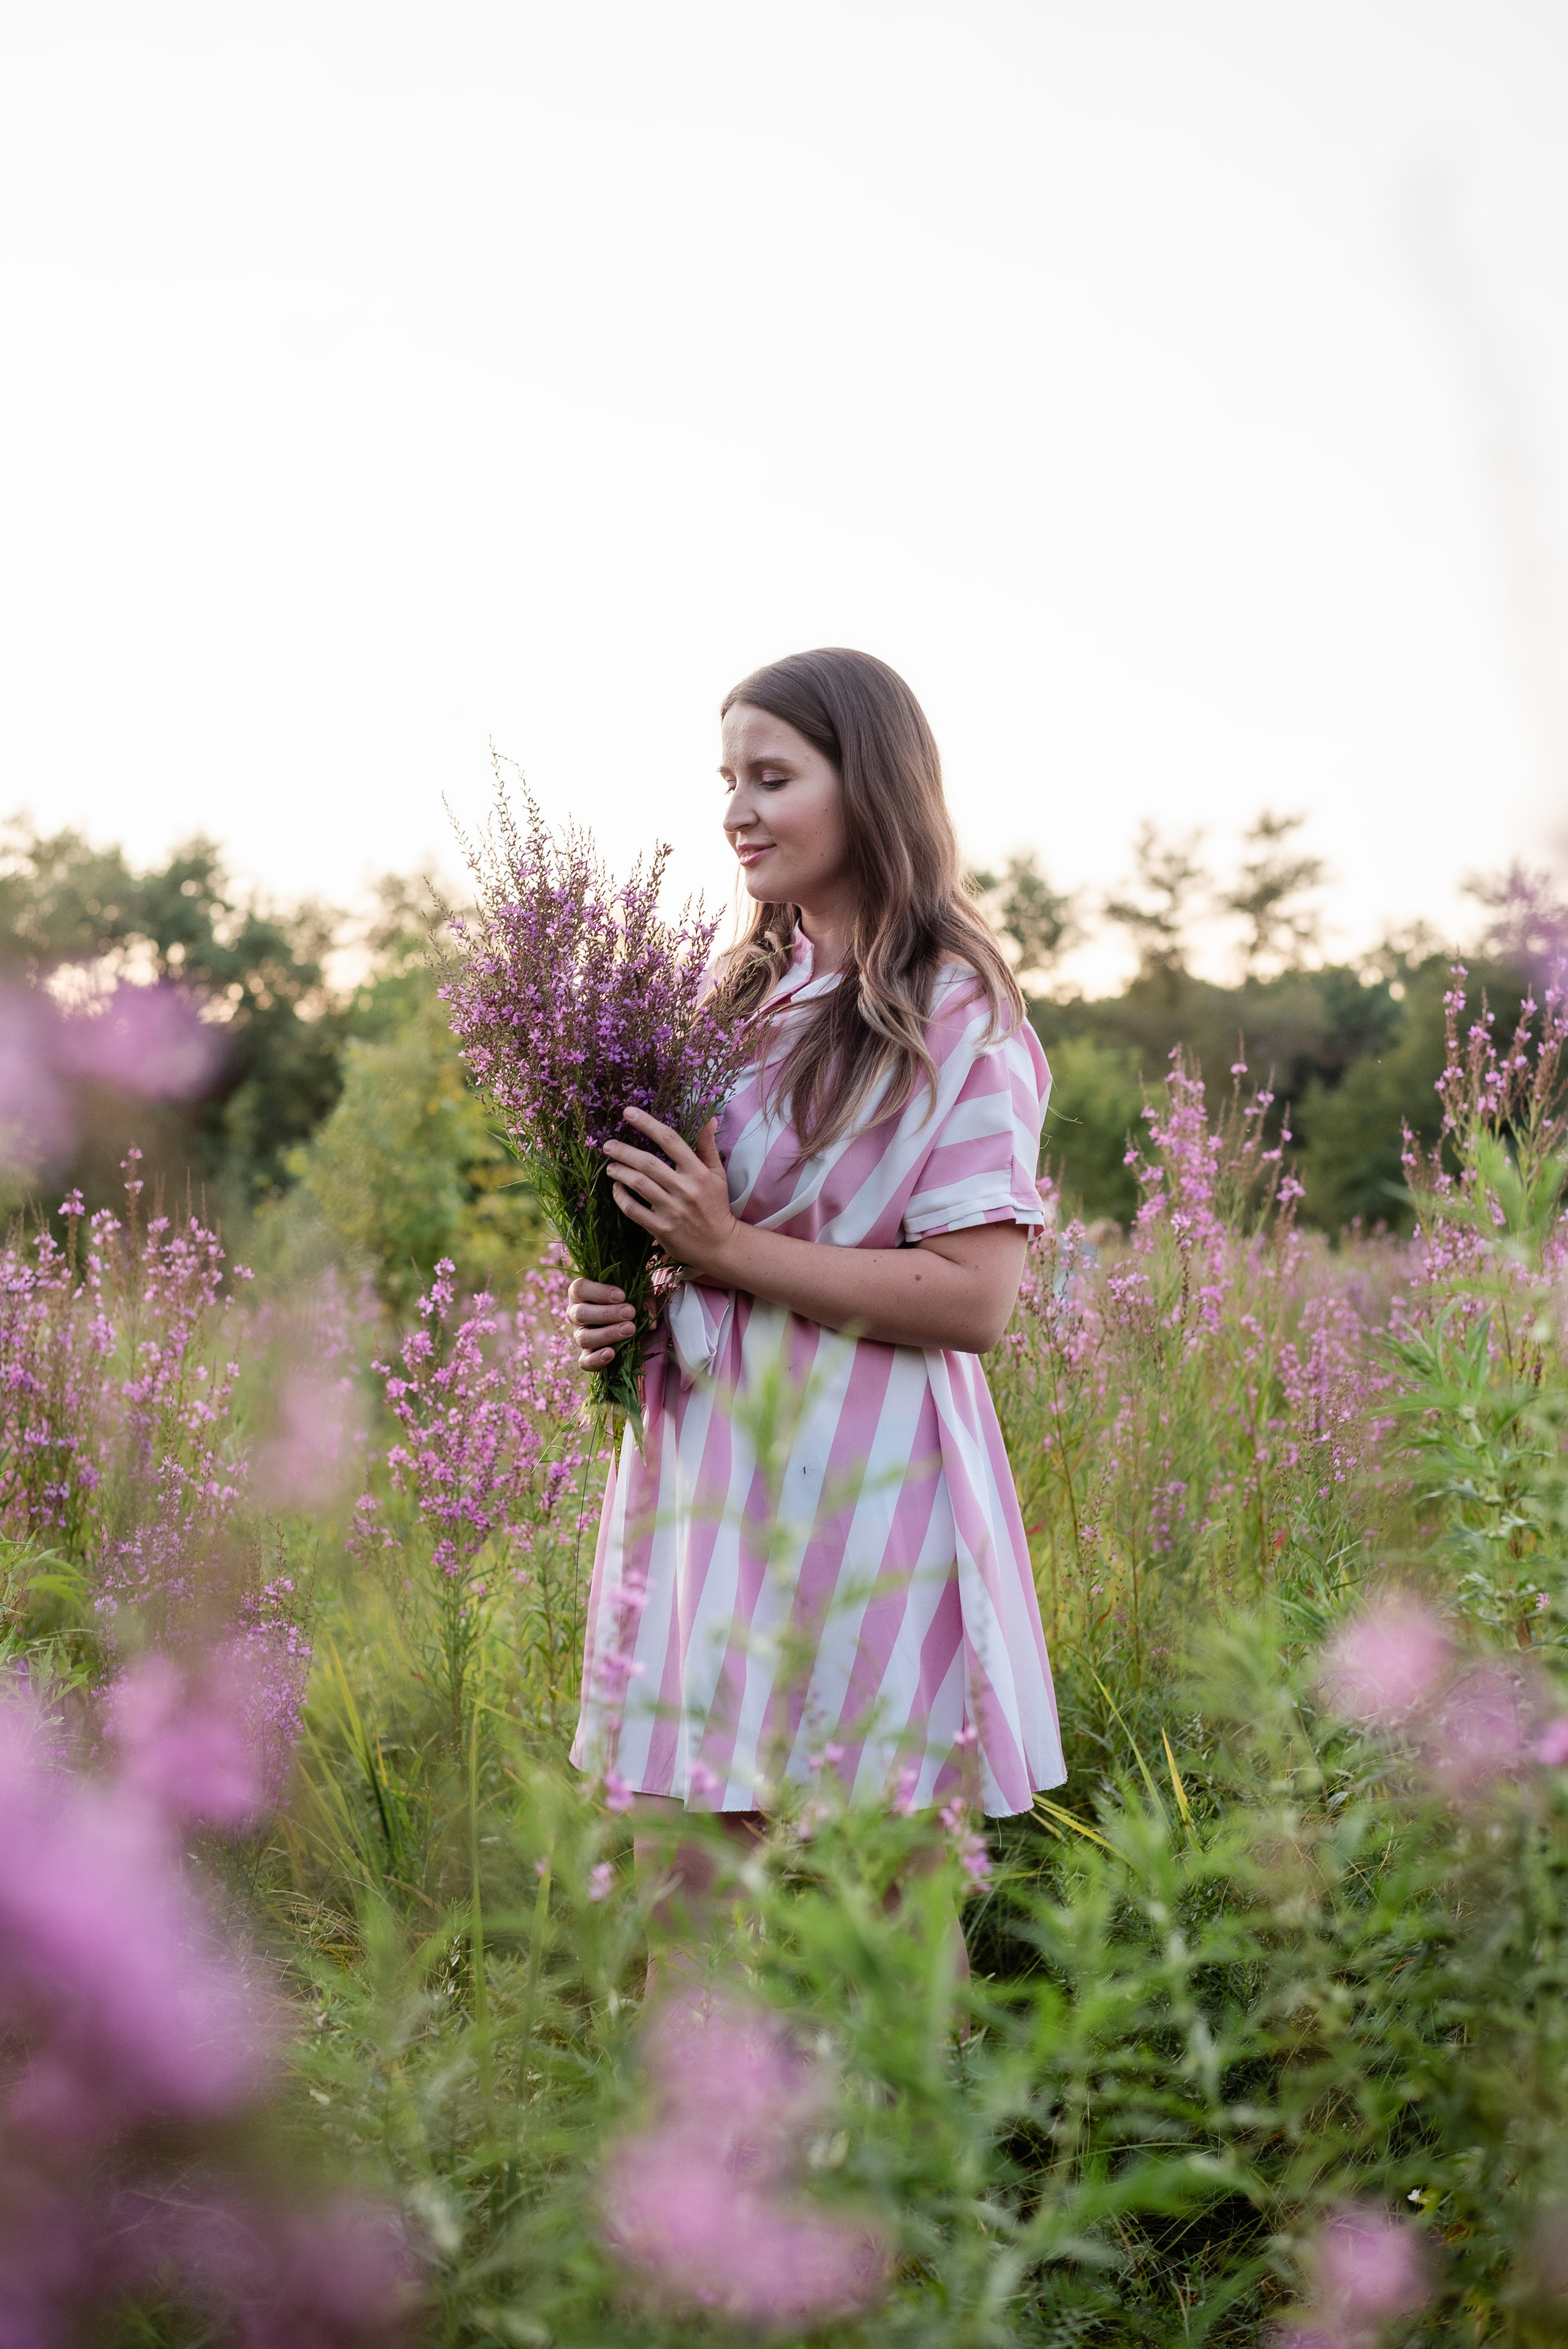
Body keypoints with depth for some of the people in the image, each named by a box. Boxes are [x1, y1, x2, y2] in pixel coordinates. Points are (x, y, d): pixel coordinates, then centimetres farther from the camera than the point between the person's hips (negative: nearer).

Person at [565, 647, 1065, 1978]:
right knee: (679, 1885, 6)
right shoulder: (752, 993, 13)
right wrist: (627, 1298, 2)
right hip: (709, 1467, 6)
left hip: (866, 1484, -6)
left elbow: (975, 1299, -15)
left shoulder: (957, 1018, -8)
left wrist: (729, 1252, -16)